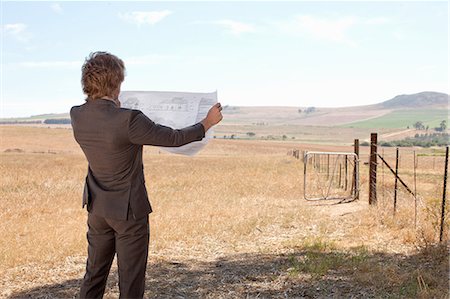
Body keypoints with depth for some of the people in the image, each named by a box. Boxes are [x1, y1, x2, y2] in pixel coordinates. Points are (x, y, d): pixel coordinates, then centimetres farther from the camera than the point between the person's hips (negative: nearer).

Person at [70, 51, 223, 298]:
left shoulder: (77, 114, -7)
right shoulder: (129, 120, -26)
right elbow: (174, 138, -16)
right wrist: (208, 122, -1)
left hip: (97, 207, 7)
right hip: (129, 209, -6)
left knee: (94, 273, 19)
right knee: (131, 278, 7)